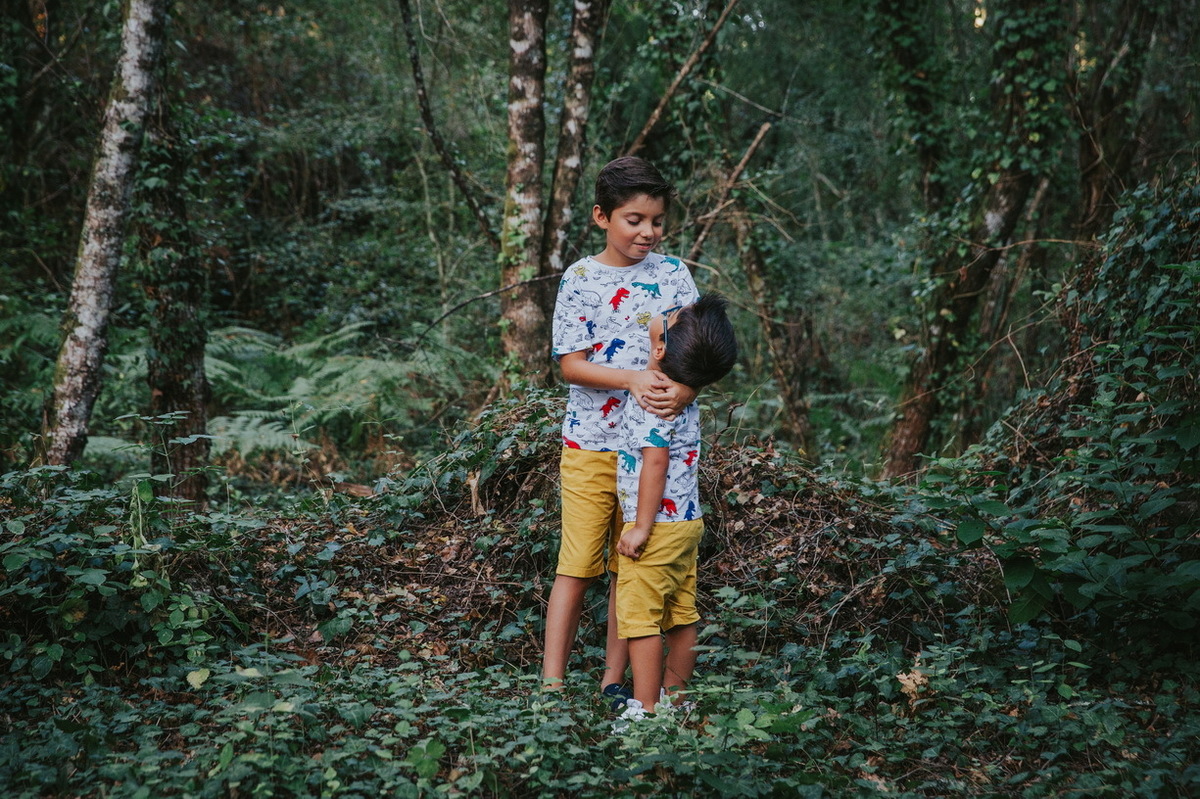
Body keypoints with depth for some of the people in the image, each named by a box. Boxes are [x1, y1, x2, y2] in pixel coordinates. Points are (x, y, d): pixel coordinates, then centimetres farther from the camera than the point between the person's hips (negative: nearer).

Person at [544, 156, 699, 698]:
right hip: (591, 443, -2)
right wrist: (633, 379, -23)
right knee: (576, 565, -1)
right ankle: (551, 684, 4)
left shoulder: (673, 274, 3)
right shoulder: (580, 278, -2)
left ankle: (613, 682, 18)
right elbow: (570, 364, -7)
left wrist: (684, 390, -23)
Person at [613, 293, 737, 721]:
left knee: (640, 617, -3)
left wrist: (640, 527, -19)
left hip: (657, 525, -9)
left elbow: (655, 463, -22)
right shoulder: (686, 395, 5)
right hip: (688, 521, 9)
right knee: (681, 616, 14)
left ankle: (644, 710, -2)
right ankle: (673, 697, 24)